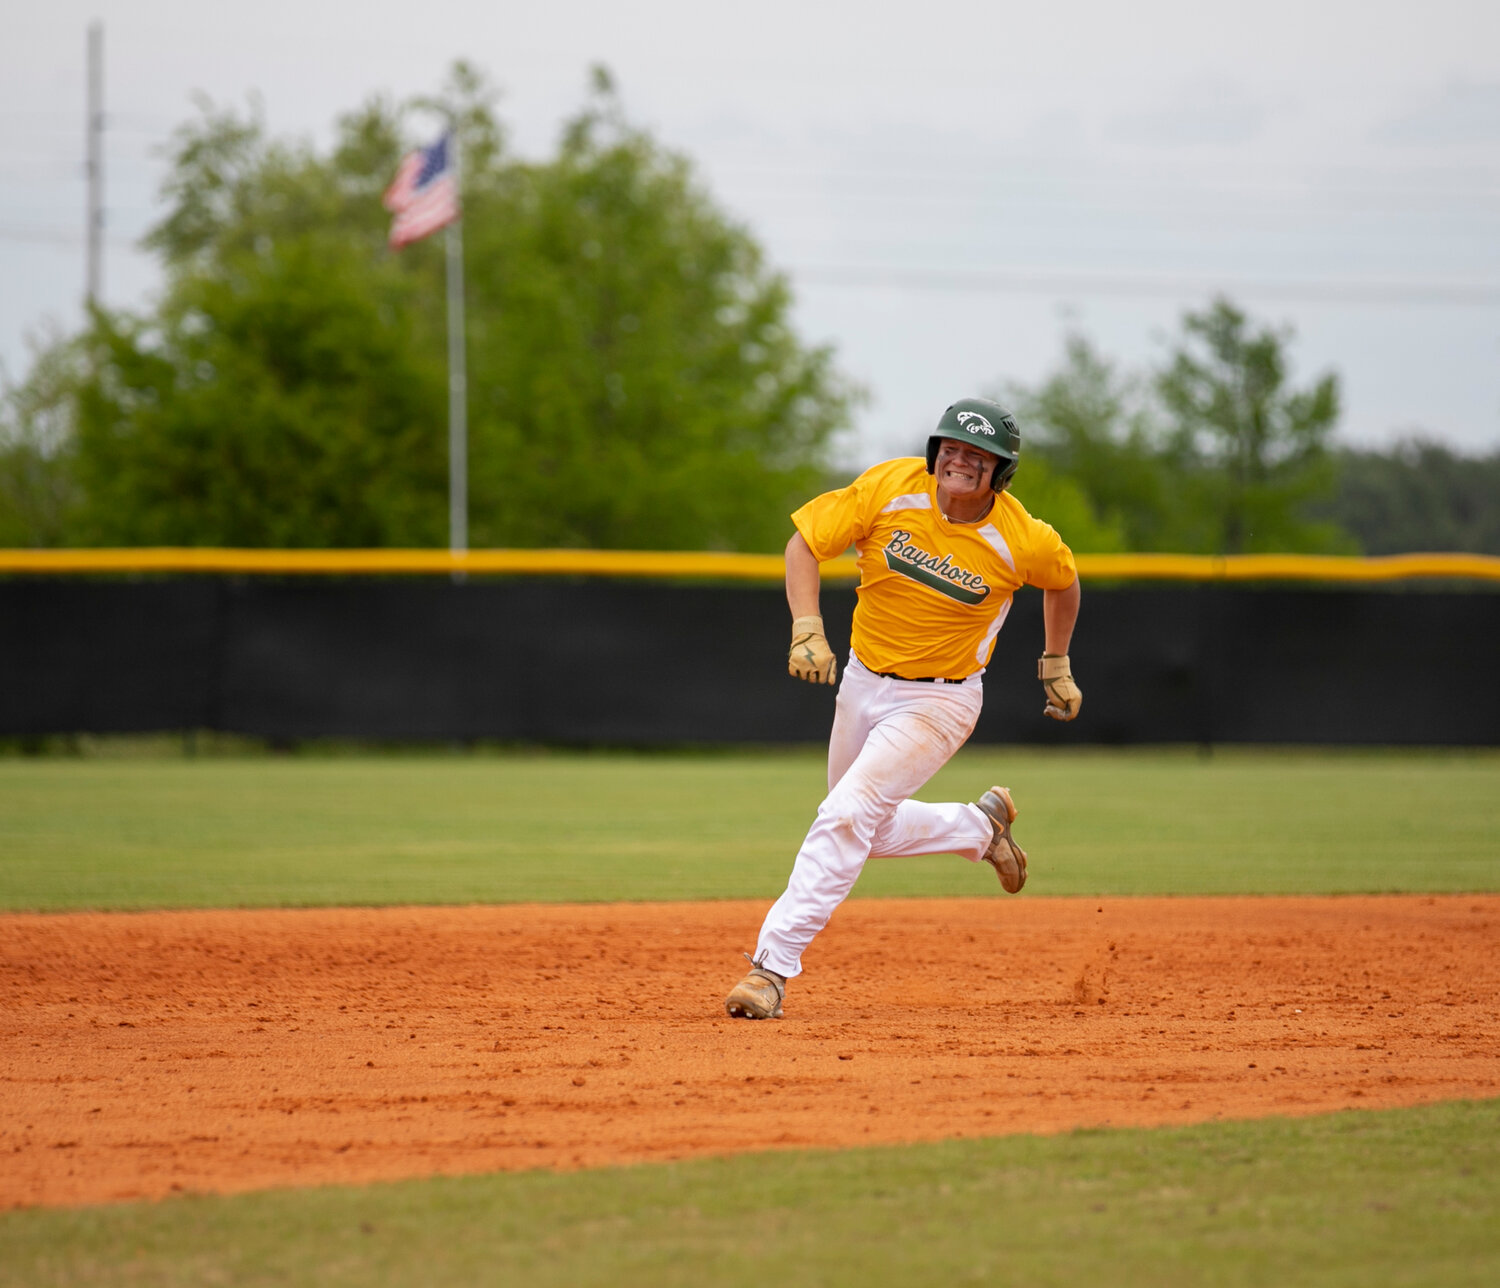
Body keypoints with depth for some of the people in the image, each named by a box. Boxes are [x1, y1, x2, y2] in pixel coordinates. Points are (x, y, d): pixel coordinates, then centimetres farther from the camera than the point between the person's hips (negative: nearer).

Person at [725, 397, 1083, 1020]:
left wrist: (1057, 664, 12)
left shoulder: (1023, 541, -18)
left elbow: (1063, 580, 5)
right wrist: (807, 630, -23)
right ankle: (982, 827, 42)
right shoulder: (890, 487, -16)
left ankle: (772, 966, -20)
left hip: (938, 703, -5)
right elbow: (803, 543, -10)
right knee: (867, 832, 18)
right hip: (863, 683, 5)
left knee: (846, 815, -21)